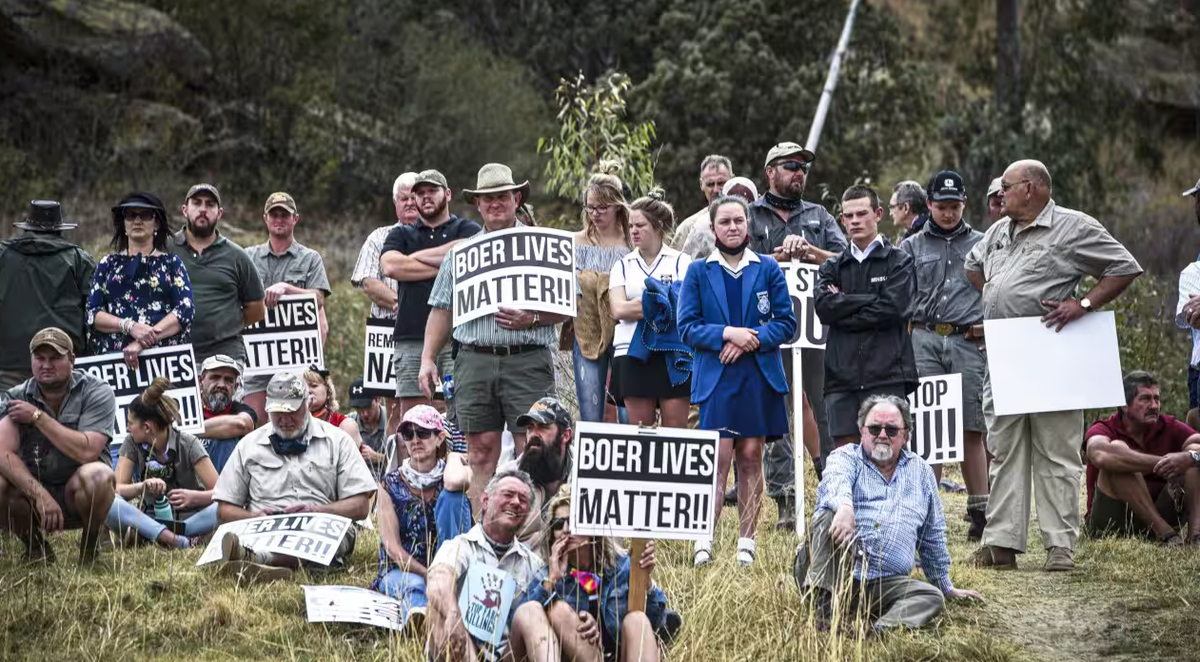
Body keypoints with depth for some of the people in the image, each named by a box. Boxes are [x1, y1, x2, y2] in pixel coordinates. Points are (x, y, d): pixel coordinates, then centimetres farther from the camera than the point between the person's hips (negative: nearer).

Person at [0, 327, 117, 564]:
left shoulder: (97, 393, -10)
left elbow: (86, 452, -24)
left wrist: (38, 417, -21)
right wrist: (41, 495, -32)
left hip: (77, 493, -2)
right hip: (32, 492, 2)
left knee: (96, 475, -36)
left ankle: (91, 542, -4)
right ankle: (33, 543, 1)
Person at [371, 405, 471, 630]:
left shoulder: (450, 472, 3)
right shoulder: (391, 484, 2)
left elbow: (455, 481, -27)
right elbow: (392, 547, -4)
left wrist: (453, 457, -3)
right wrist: (428, 574, -16)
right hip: (401, 570, -1)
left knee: (451, 495, -18)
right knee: (414, 585, -38)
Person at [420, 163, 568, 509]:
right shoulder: (460, 252, 17)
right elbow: (441, 310, 19)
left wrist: (532, 319, -14)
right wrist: (428, 358, 9)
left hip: (528, 360, -3)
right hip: (475, 361, 3)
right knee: (481, 454, 2)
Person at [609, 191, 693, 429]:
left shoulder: (680, 262, 7)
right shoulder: (623, 266, 15)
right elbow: (618, 310, 0)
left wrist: (639, 304, -11)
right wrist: (665, 304, -8)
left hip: (671, 353, -2)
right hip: (633, 354, 2)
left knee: (676, 427, -6)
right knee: (639, 427, 1)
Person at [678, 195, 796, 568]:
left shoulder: (768, 269, 9)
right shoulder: (698, 272, 7)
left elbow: (786, 323, 5)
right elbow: (687, 327, 1)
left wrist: (749, 340, -10)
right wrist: (726, 334, -14)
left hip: (760, 376, 2)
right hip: (716, 378, -1)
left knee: (751, 457, 4)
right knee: (719, 457, -9)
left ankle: (746, 542, 10)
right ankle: (704, 540, -7)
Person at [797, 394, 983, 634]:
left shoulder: (921, 473, 22)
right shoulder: (845, 457, 9)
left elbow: (933, 537, 30)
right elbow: (836, 481, -17)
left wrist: (947, 587, 32)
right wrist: (844, 506, -41)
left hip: (885, 584, 3)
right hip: (837, 571, -3)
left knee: (932, 597, -23)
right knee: (830, 518, -31)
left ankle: (882, 630, -48)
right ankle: (823, 604, -44)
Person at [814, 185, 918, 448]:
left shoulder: (899, 262, 7)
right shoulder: (832, 268, 17)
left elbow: (893, 308, -8)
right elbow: (823, 306, -1)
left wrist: (844, 307, -2)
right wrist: (871, 300, -6)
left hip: (887, 376, -3)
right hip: (842, 375, 3)